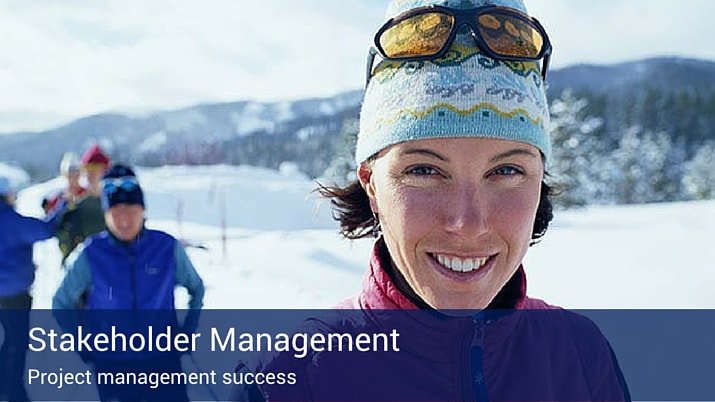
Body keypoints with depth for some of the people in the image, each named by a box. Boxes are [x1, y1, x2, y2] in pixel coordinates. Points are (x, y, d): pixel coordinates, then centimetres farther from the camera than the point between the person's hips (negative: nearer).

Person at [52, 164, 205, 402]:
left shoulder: (167, 247, -7)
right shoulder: (90, 255, -9)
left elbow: (196, 288, 11)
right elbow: (62, 304, 7)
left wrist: (188, 332, 6)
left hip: (163, 360, 0)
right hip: (111, 367, 0)